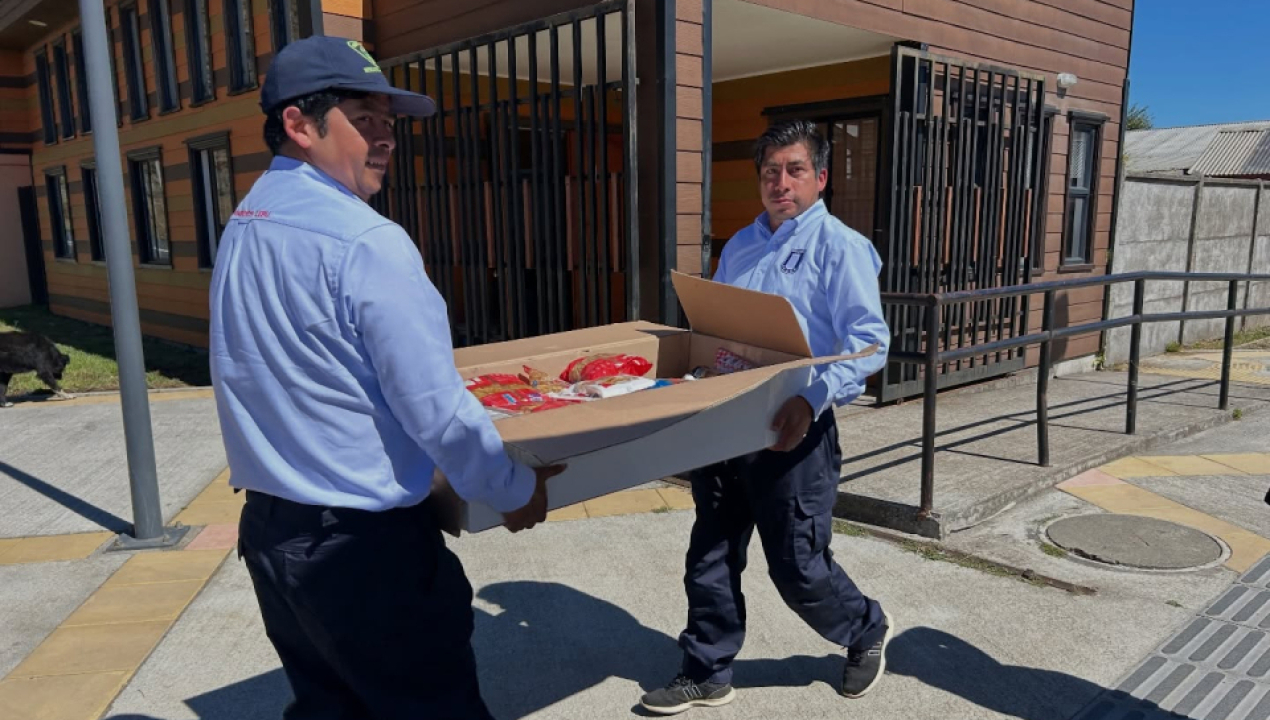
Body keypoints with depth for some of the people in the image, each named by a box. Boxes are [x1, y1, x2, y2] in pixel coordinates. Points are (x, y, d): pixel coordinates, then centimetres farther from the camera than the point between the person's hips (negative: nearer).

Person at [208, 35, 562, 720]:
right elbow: (436, 411, -20)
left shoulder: (241, 228, 8)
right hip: (361, 543, -8)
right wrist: (515, 490, -5)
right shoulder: (364, 241, -20)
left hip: (267, 529, 9)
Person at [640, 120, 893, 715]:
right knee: (710, 559, 11)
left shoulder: (839, 245, -7)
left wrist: (814, 399, -30)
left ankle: (867, 630, 36)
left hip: (791, 433, -6)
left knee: (798, 568, 6)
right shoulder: (739, 247, 14)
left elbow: (869, 342, -16)